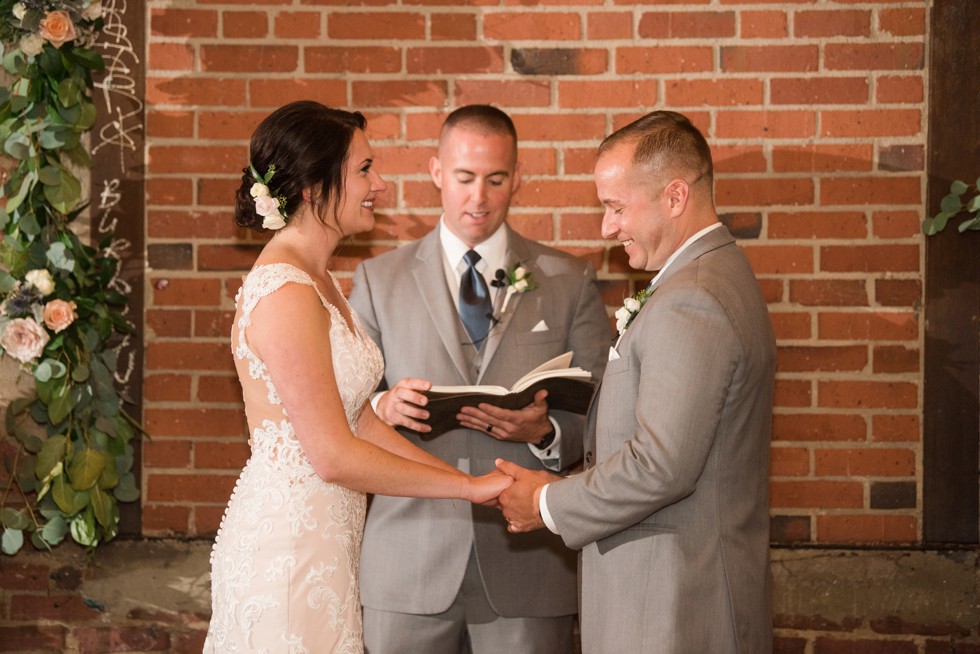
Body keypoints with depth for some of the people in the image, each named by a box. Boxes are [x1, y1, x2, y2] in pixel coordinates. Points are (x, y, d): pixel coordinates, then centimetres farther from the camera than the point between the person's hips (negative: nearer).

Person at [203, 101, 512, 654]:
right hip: (286, 548, -9)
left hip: (323, 541, 9)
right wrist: (471, 485, -13)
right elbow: (334, 456, -20)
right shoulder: (286, 294, -19)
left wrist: (471, 479, 3)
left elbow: (360, 422, 9)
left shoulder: (318, 281, 11)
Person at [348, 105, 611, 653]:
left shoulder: (570, 282, 8)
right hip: (410, 562, 0)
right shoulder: (379, 280, 9)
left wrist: (545, 432, -16)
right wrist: (383, 407, -15)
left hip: (527, 561, 0)